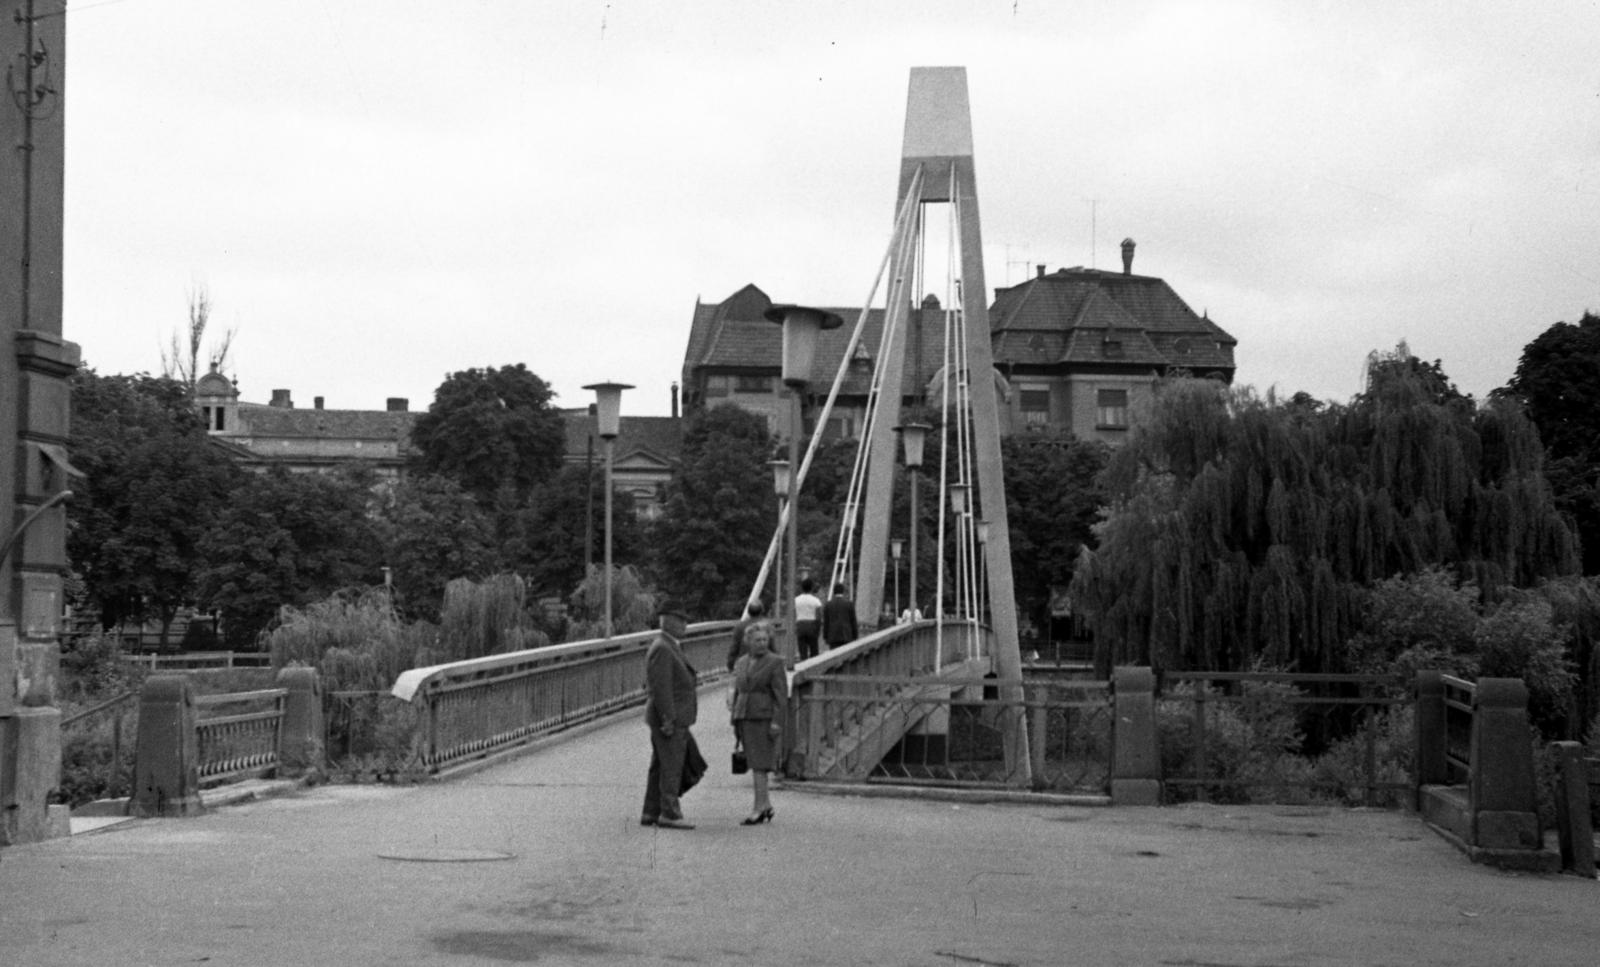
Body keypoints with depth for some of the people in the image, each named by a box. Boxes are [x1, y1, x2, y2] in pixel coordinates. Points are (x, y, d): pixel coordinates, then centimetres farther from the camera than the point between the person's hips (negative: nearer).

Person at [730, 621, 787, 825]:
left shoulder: (775, 663, -5)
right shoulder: (741, 663, 12)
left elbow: (781, 695, -9)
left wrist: (777, 722, -17)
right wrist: (735, 722, 14)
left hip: (764, 718, -6)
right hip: (745, 718, 6)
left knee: (758, 763, -10)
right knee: (756, 764, 9)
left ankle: (758, 810, -10)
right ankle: (766, 805, 18)